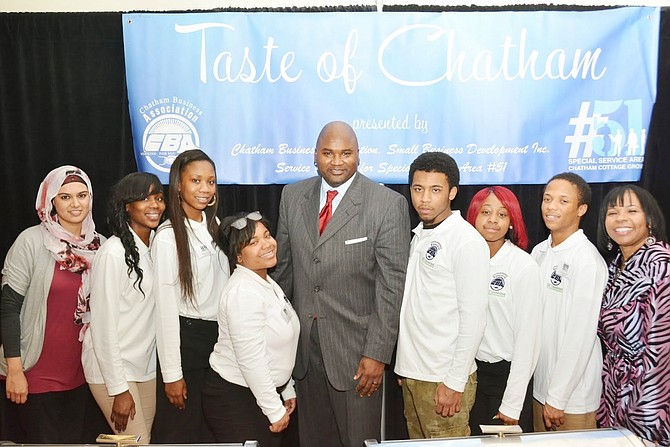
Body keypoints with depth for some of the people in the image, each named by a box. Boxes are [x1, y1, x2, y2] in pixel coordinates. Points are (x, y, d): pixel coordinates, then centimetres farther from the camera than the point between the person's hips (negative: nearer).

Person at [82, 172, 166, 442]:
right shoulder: (113, 253, -18)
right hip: (111, 368, -7)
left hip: (146, 365, 7)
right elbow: (103, 326, -17)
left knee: (146, 438, 12)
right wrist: (118, 389, -16)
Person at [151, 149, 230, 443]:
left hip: (220, 335, 7)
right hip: (186, 339, -6)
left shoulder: (214, 225, 5)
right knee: (181, 432, 8)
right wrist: (172, 373, -15)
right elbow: (165, 308, -15)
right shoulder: (168, 236, -15)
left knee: (214, 430, 18)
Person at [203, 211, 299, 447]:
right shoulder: (243, 291, -22)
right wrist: (275, 410, -17)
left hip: (266, 391, 9)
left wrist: (287, 391, 16)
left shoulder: (267, 283, 9)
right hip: (233, 399, -9)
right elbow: (251, 360, -24)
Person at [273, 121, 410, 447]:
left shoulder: (388, 204, -10)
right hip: (303, 345, 4)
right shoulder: (292, 196, 4)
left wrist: (377, 354, -14)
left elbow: (391, 285, -12)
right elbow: (283, 267, 11)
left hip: (355, 350, -4)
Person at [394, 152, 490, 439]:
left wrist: (455, 382, -16)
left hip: (444, 380, -7)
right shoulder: (418, 235, 10)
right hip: (411, 372, 7)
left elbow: (473, 318, -16)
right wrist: (405, 367, 13)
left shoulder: (467, 241, -13)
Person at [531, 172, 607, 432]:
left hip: (572, 395, -7)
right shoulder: (539, 252, 5)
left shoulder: (588, 261, -18)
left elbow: (581, 336, -20)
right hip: (539, 384, 7)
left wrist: (558, 398, -17)